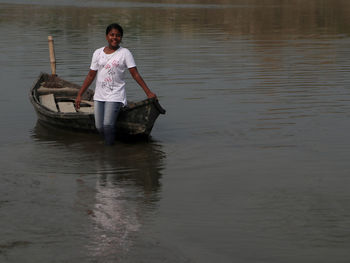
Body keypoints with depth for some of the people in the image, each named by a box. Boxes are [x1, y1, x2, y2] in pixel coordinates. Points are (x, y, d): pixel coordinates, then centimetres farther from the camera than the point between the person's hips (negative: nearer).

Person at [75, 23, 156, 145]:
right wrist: (79, 95, 10)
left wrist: (148, 92, -8)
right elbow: (91, 75, 13)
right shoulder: (98, 53, 8)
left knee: (108, 125, -19)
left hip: (115, 95, -4)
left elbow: (135, 74, -2)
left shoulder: (124, 53, -1)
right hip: (99, 96, 4)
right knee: (100, 127, 0)